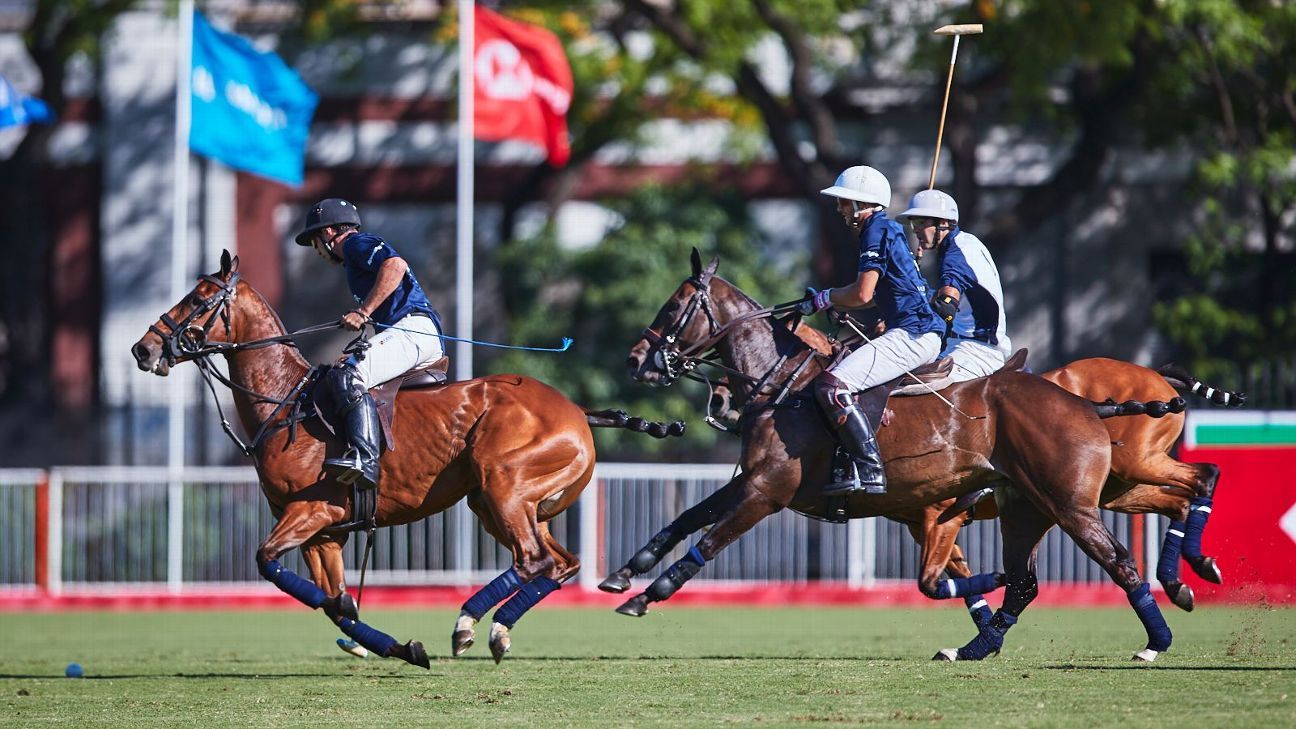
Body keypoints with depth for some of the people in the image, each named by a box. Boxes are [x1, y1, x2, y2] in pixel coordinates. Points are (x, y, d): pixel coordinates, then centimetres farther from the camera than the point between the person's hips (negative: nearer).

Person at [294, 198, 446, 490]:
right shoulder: (355, 257, 33)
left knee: (349, 376, -29)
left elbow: (396, 266, -17)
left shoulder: (356, 244, 2)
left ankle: (365, 459, -46)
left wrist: (363, 312, -18)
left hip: (413, 329, -11)